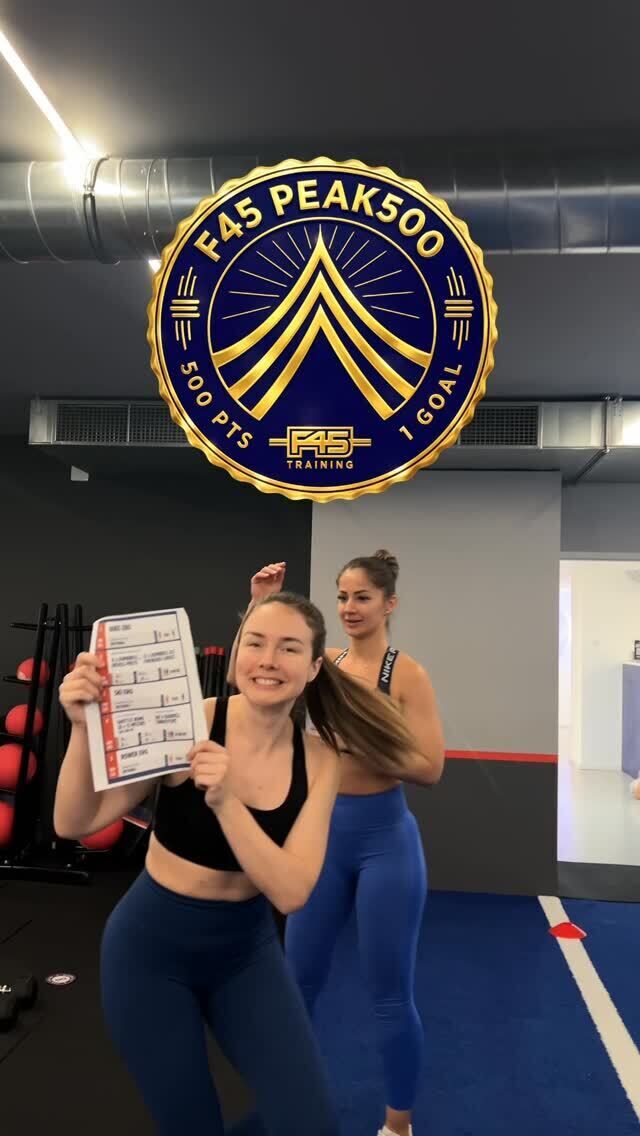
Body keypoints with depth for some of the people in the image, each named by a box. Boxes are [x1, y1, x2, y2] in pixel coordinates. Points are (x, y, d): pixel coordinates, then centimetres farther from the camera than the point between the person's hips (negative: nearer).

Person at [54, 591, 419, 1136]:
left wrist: (226, 802, -33)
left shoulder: (319, 761, -11)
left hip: (247, 947, 3)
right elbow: (74, 824, -21)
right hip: (152, 945, -2)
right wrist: (84, 728, -38)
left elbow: (290, 893, -19)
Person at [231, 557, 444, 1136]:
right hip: (324, 834, 4)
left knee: (390, 994, 10)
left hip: (385, 838, -4)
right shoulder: (324, 662, 0)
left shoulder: (408, 674, -11)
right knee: (298, 978, 18)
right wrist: (259, 608, -14)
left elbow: (430, 768, -16)